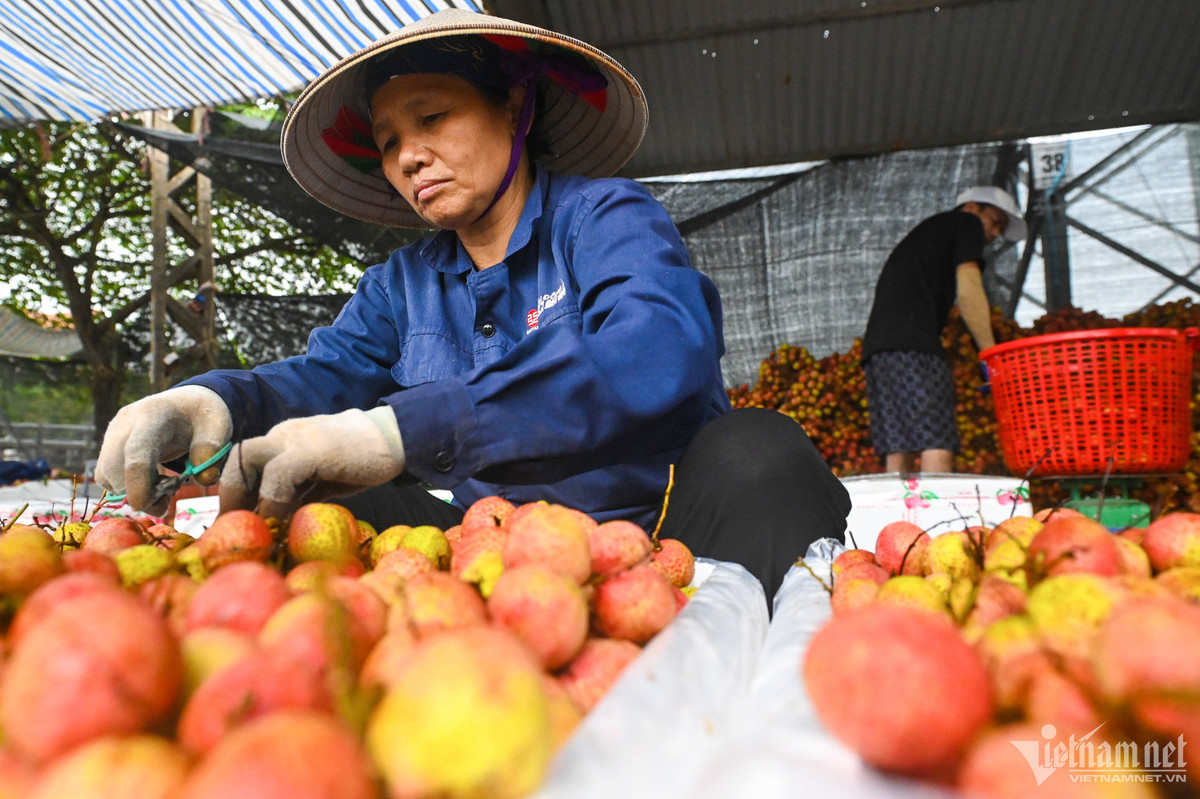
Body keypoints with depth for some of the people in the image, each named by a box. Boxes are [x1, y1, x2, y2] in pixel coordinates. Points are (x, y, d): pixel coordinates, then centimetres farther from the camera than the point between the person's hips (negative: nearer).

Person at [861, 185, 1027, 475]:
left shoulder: (926, 231, 37)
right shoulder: (966, 223, 15)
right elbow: (968, 290, -1)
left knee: (898, 453, 1)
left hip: (876, 344, 8)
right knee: (937, 446, -14)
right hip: (914, 345, -8)